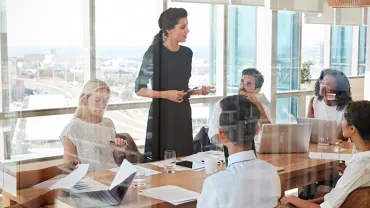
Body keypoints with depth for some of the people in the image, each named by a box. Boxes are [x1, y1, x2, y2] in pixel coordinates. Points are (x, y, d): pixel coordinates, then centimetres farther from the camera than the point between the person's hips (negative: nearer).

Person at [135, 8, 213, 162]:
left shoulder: (187, 53, 8)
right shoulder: (154, 53, -10)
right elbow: (139, 89, -8)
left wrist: (198, 91, 1)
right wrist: (165, 94, -18)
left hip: (183, 114, 6)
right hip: (162, 114, -5)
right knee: (160, 160, -3)